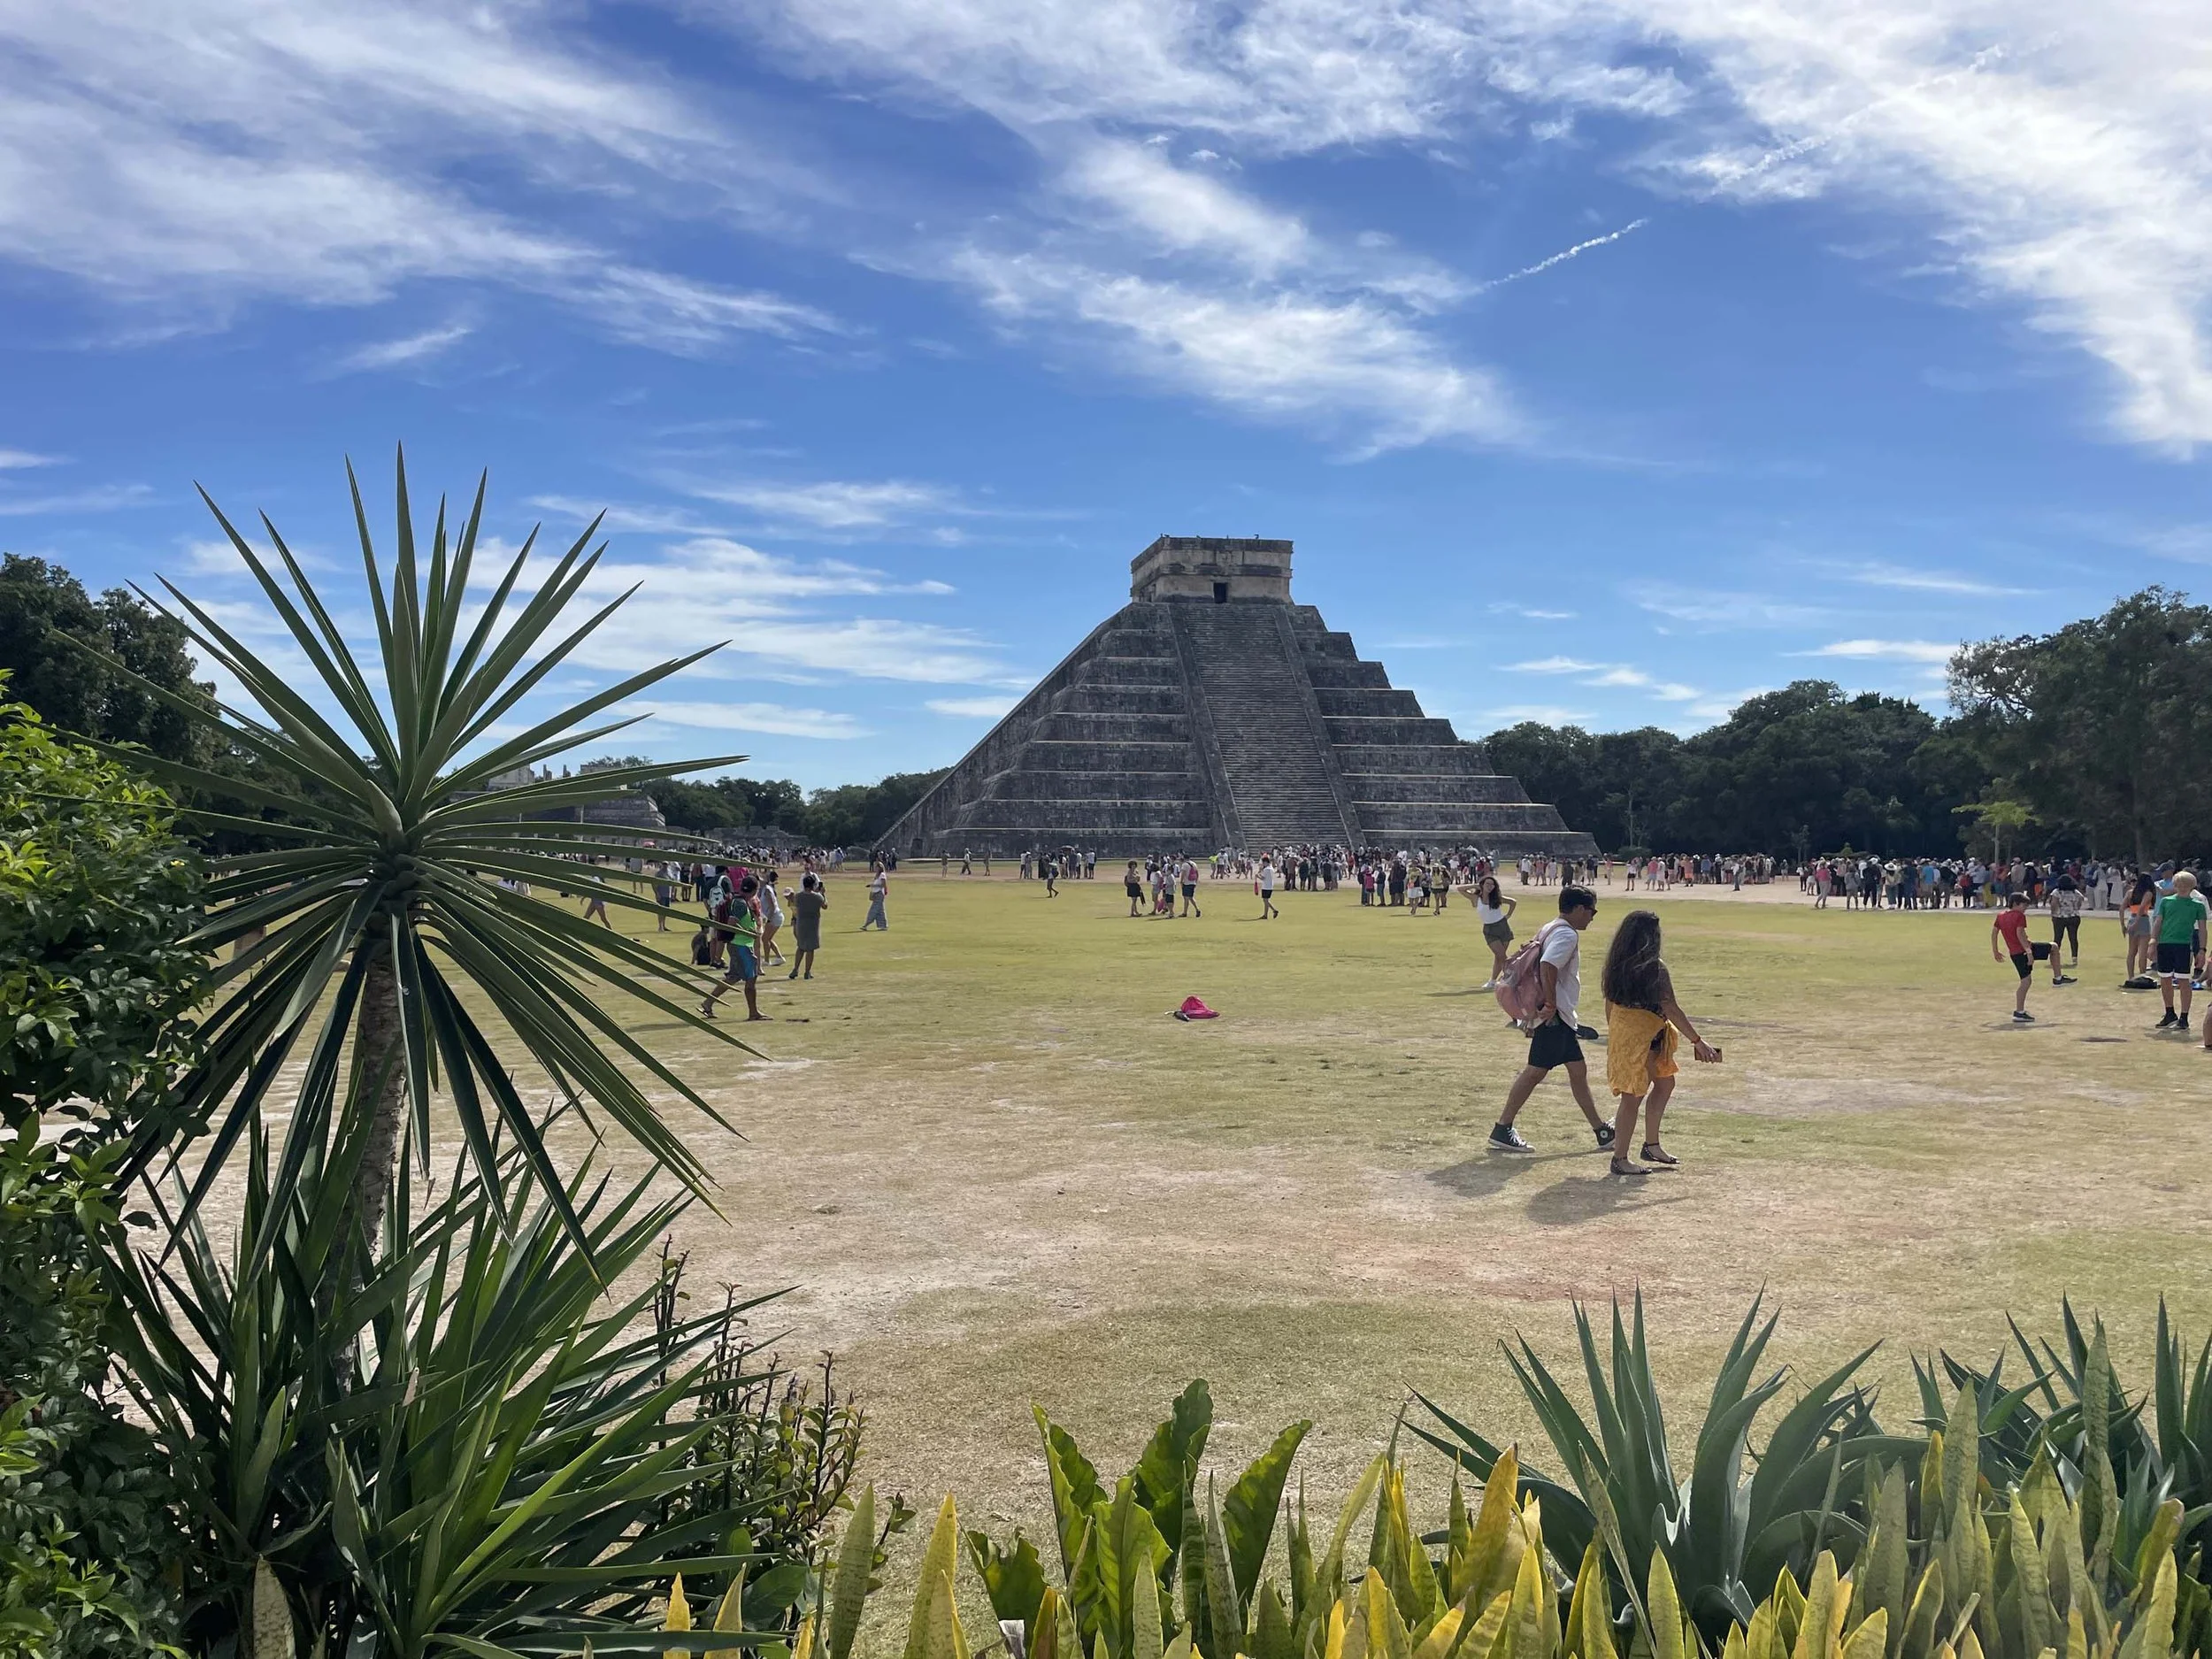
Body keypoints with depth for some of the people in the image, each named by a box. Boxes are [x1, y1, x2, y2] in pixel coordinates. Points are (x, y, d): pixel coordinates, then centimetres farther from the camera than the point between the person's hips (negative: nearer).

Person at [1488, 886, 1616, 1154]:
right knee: (1536, 1070, -8)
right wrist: (1550, 1004, -24)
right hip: (1555, 1016, -11)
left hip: (1559, 1015, 11)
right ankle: (1502, 1130, -5)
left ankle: (1601, 1132, 20)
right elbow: (1547, 965, -29)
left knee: (1577, 1070, 14)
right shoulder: (1567, 934, -13)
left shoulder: (1550, 929, 17)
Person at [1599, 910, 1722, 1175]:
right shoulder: (1654, 967, -19)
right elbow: (1671, 1009, -18)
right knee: (1633, 1097, -1)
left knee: (1665, 1083, 23)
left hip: (1621, 1031, 8)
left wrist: (1613, 1033, 23)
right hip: (1642, 1037, -8)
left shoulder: (1617, 964, 3)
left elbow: (1609, 1002, 10)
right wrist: (1698, 1041, -14)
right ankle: (1620, 1159, 6)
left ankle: (1651, 1145, 30)